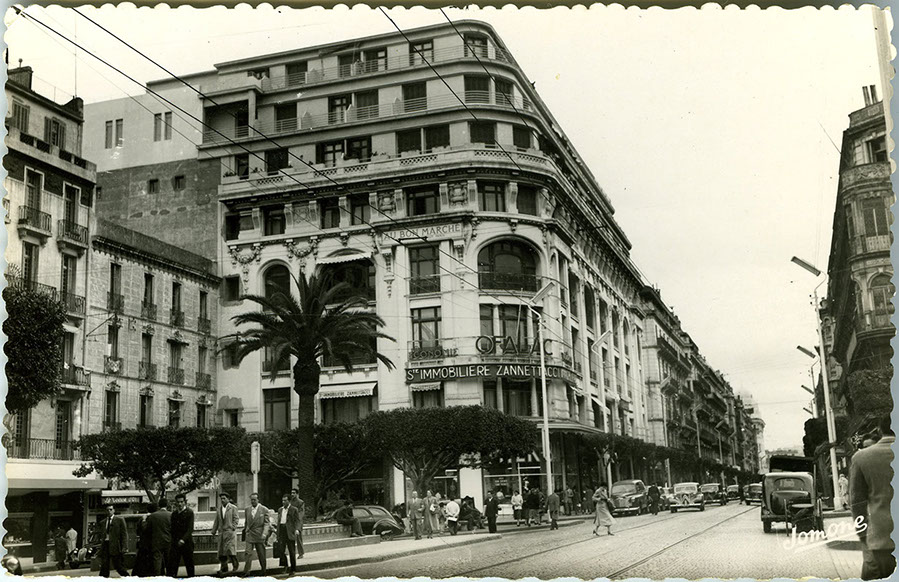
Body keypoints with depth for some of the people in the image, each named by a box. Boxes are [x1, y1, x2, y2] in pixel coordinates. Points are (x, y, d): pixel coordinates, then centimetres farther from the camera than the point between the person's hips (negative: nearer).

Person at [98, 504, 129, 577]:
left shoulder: (119, 520, 2)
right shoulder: (102, 522, 18)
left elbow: (124, 534, -3)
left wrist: (124, 547, -12)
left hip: (115, 546, -5)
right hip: (105, 545, 5)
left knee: (118, 566, -4)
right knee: (104, 567, 0)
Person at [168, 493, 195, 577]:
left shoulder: (189, 512, -5)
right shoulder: (174, 513, 13)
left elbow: (190, 529, -12)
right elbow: (172, 529, 17)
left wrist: (183, 540, -24)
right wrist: (172, 541, 8)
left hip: (186, 543, -5)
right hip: (175, 544, 5)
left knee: (189, 565, 3)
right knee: (172, 565, -2)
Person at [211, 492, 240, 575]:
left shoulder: (233, 508, 1)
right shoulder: (219, 509, 16)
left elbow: (236, 519, -3)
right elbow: (216, 521, 18)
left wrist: (233, 528, -14)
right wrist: (214, 531, 13)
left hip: (230, 532, -5)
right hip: (221, 532, 5)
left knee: (231, 549, -11)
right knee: (221, 551, 3)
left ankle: (235, 566, 4)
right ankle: (224, 569, 8)